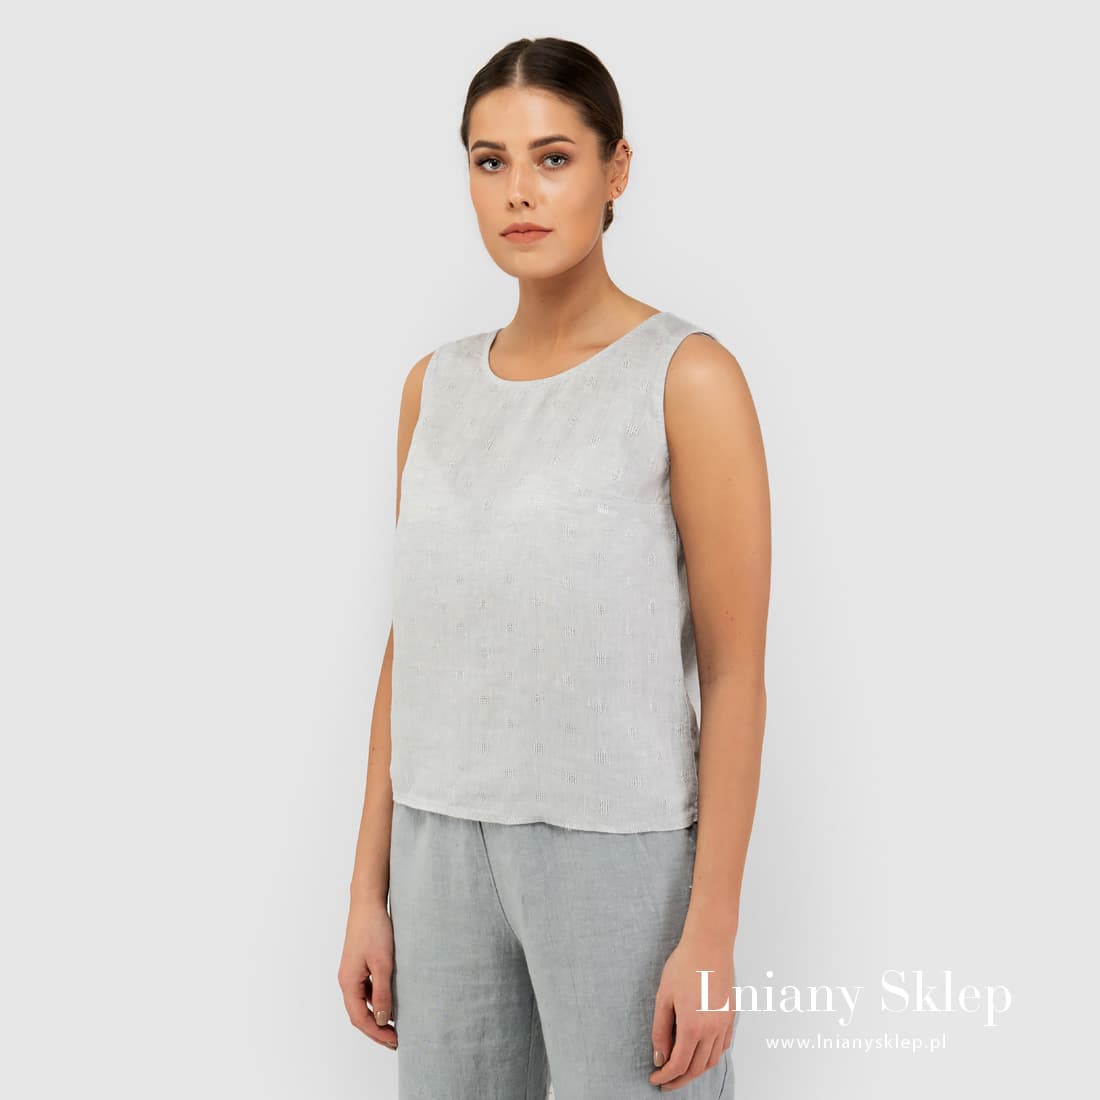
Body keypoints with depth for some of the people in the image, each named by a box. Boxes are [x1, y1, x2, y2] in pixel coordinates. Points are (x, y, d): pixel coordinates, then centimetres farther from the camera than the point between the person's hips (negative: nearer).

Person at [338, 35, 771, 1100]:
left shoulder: (688, 376, -8)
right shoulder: (436, 387, 7)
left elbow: (734, 672, -10)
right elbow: (411, 649, 9)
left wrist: (711, 932, -12)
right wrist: (369, 890, 9)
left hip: (621, 849, -4)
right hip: (446, 847, 5)